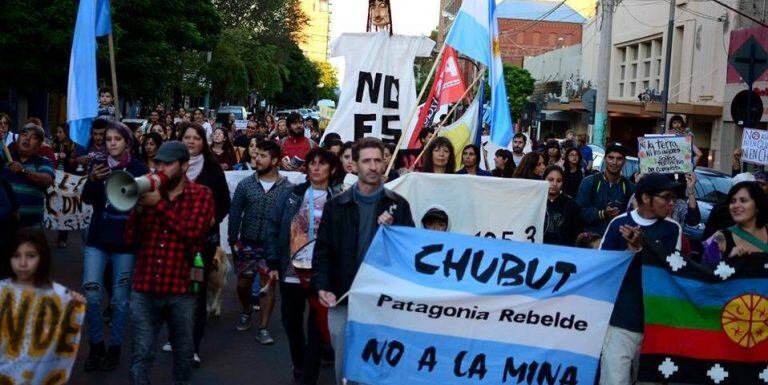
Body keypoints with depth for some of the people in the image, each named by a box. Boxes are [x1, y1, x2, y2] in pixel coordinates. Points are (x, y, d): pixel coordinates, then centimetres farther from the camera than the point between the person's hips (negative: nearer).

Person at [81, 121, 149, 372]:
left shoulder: (139, 168, -5)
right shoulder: (98, 165, 4)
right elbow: (86, 199, -6)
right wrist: (92, 180, -24)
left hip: (126, 242, -2)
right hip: (97, 240, 2)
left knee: (120, 299, 6)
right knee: (91, 295, -3)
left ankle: (114, 348, 21)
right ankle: (96, 345, 16)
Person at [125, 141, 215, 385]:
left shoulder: (201, 195, 0)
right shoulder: (149, 192, 9)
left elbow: (193, 231, -18)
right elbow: (130, 239, 4)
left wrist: (160, 204, -18)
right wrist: (138, 207, -11)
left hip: (181, 290, -2)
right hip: (144, 289, 2)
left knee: (183, 351, 15)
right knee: (141, 354, 1)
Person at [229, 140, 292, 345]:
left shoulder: (287, 188, -7)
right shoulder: (245, 185, -1)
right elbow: (235, 214, 2)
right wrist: (232, 240, -2)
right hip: (247, 243, 2)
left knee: (268, 284, 2)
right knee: (243, 283, 12)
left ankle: (263, 328, 11)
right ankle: (247, 311, 41)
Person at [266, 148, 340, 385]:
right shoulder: (290, 194, 5)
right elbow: (273, 228, 4)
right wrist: (273, 263, -2)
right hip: (290, 273, 3)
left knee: (316, 328, 2)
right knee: (291, 323, 17)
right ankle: (299, 366, 41)